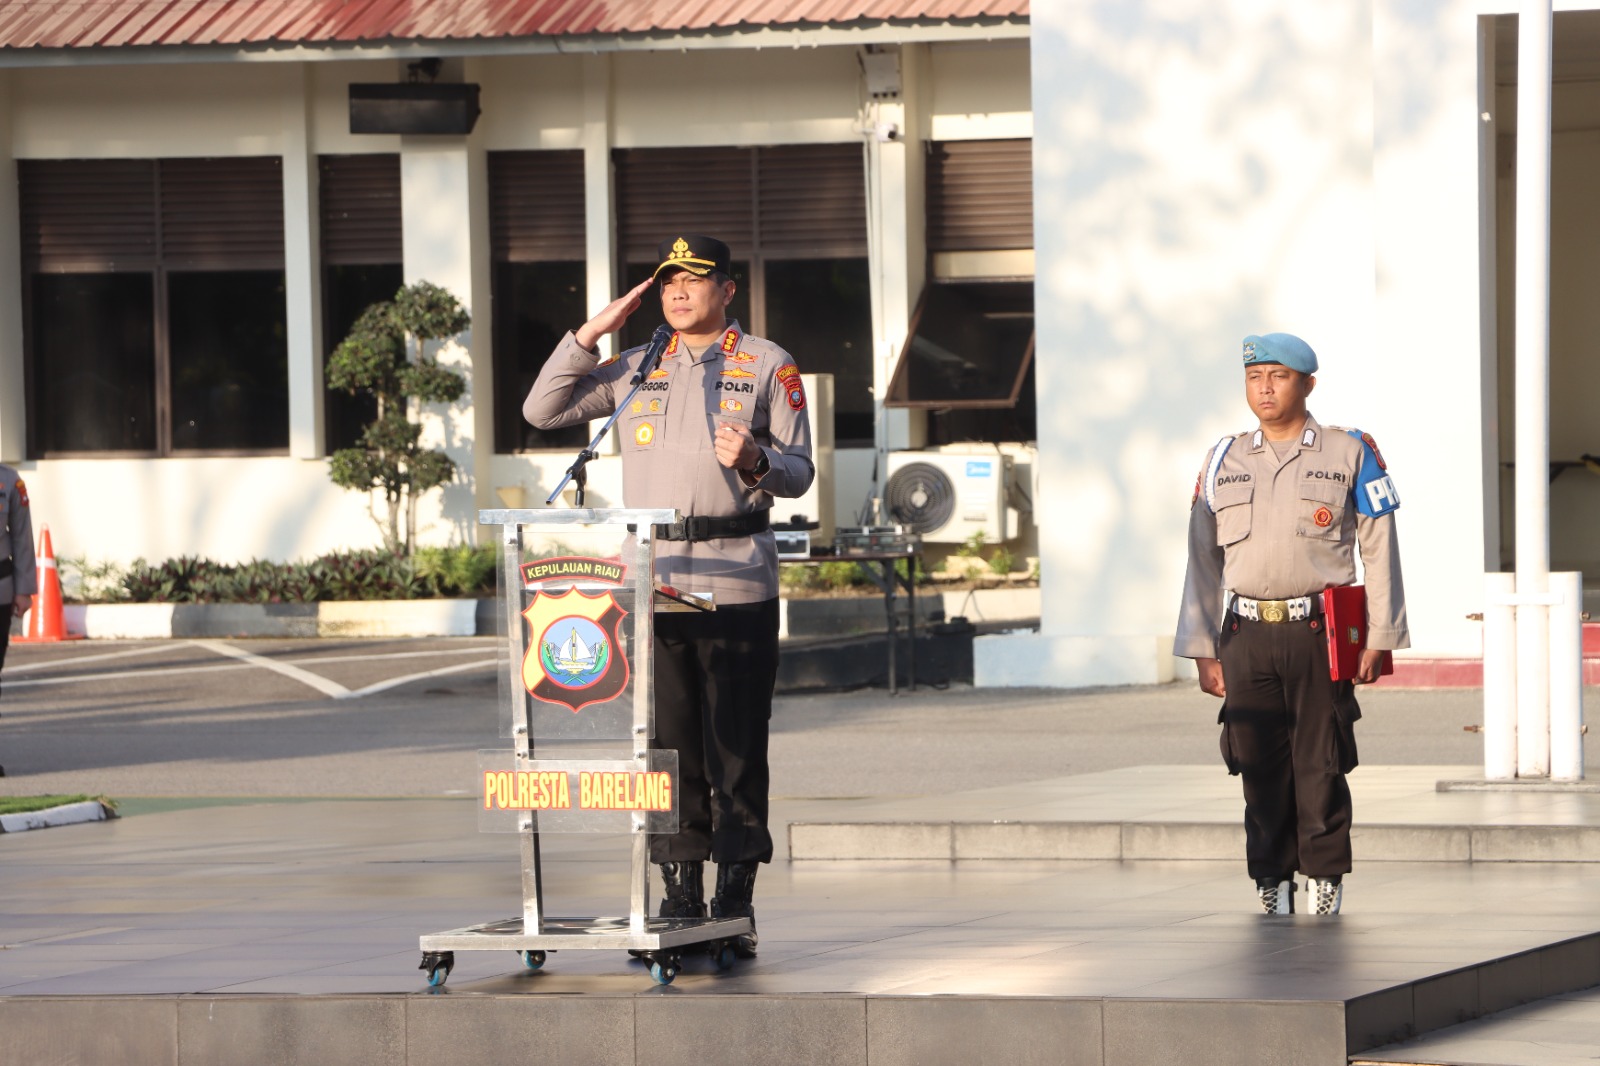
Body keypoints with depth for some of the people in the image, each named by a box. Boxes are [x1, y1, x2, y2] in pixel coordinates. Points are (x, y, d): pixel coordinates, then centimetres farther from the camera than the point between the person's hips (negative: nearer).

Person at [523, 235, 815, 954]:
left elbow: (799, 472, 4)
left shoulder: (767, 366, 6)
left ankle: (735, 901, -1)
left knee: (735, 746, -4)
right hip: (652, 577, 3)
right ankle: (680, 893, 9)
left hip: (736, 579, -3)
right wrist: (590, 333, 5)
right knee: (668, 741, 4)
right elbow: (543, 410, 12)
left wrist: (754, 461, -18)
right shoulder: (636, 369, 16)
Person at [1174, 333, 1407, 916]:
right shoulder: (1222, 462, 12)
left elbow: (1380, 552, 4)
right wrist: (1203, 650, 9)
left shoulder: (1350, 454, 4)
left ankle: (1324, 874, 5)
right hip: (1247, 633, 3)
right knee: (1259, 762, 1)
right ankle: (1271, 875, 9)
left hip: (1319, 632, -3)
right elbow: (1203, 561, 14)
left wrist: (1378, 641, -2)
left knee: (1320, 762, -4)